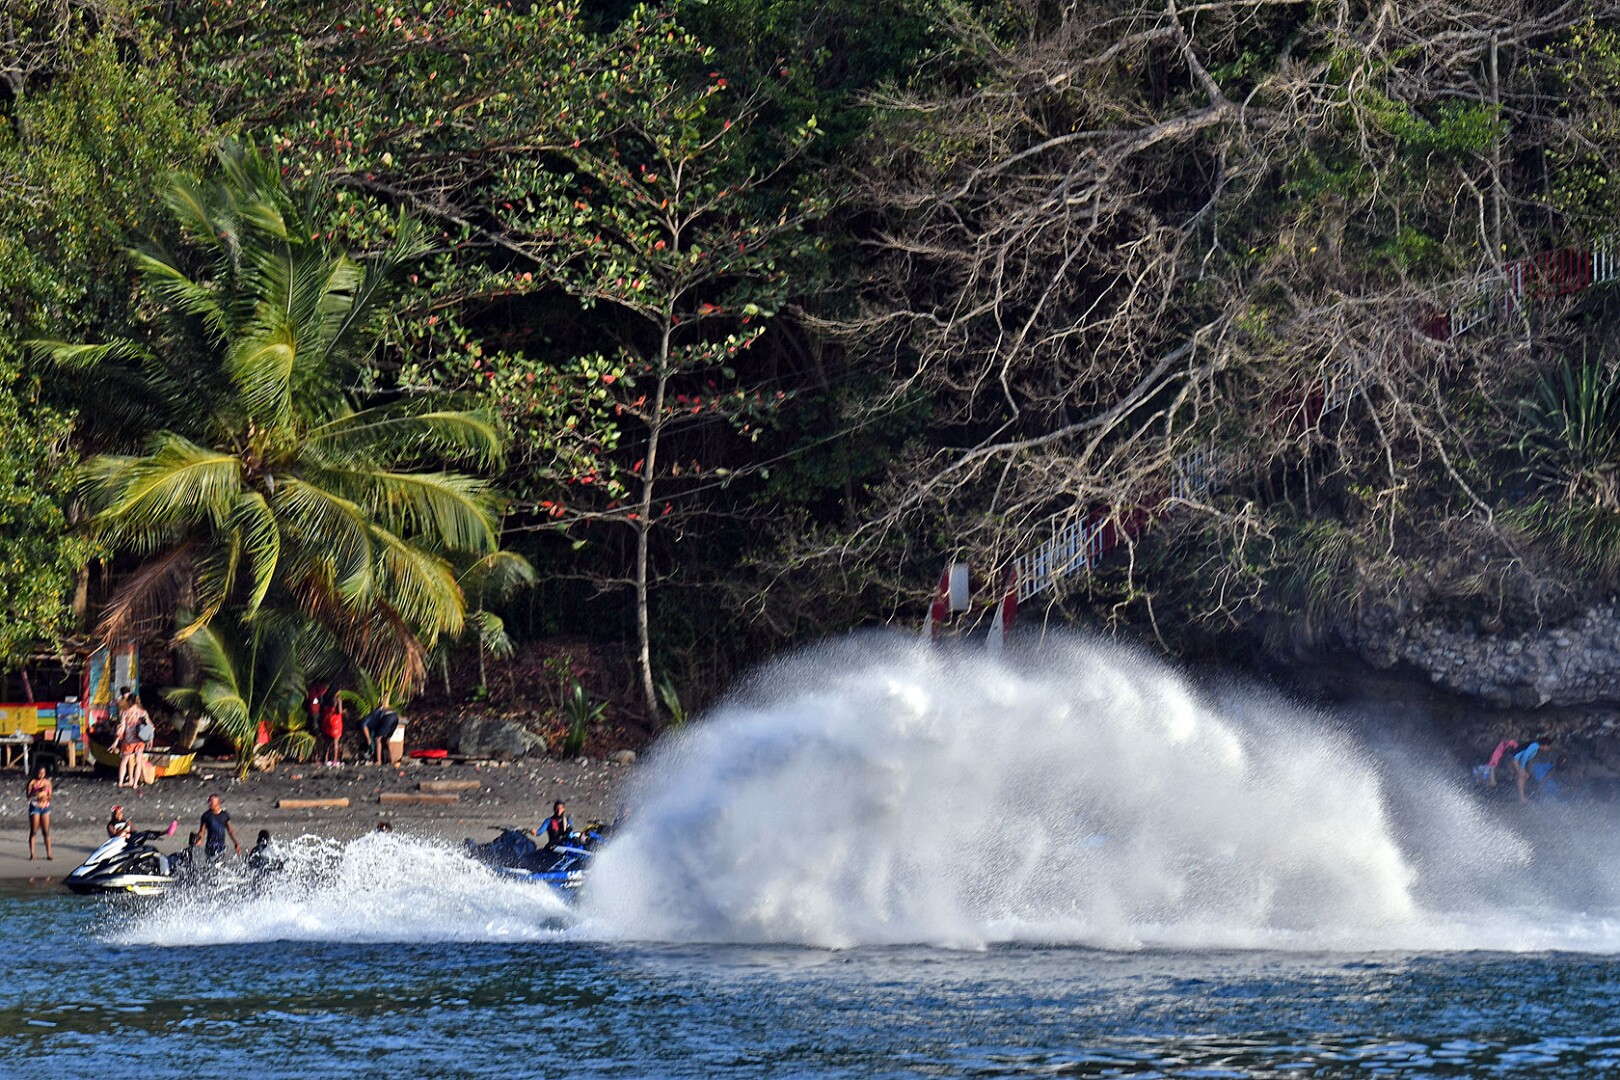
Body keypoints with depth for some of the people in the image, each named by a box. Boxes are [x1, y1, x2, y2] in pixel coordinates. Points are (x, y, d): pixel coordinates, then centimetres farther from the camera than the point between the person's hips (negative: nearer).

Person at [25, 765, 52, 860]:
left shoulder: (47, 782, 5)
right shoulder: (32, 782, -6)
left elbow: (50, 796, 10)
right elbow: (29, 796, -15)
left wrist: (47, 797, -13)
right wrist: (39, 791, -28)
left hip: (45, 807, 3)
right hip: (35, 807, -3)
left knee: (46, 831, 2)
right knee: (33, 831, -1)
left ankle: (48, 853, 5)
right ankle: (32, 854, 3)